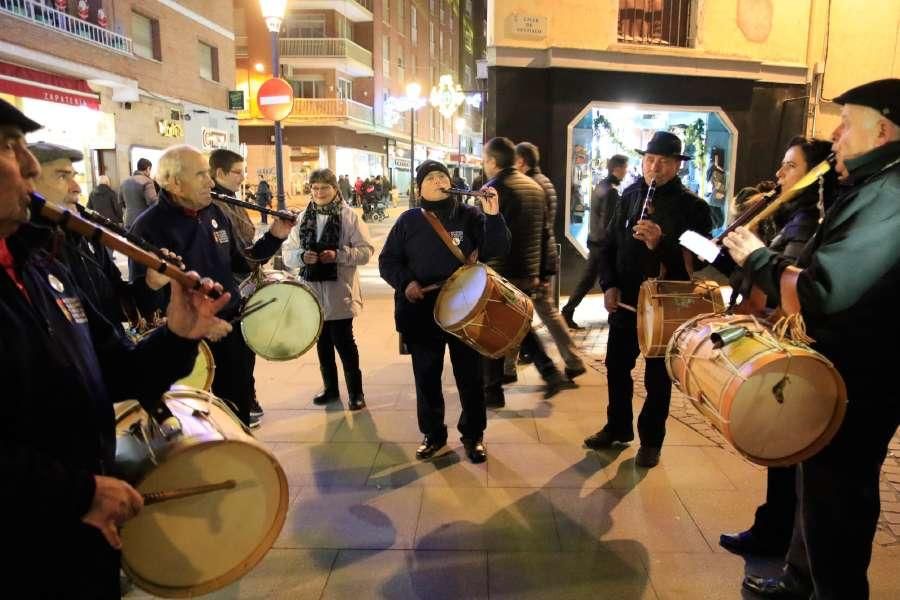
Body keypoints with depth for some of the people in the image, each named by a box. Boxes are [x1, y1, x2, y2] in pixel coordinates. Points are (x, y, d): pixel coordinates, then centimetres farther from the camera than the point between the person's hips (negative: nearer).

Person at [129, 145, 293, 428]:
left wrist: (274, 237, 4)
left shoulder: (215, 214, 6)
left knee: (239, 409, 17)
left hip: (233, 330, 6)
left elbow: (239, 263, 16)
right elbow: (145, 293, -18)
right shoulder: (149, 227, -14)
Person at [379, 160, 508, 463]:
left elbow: (496, 252, -10)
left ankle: (473, 435, 30)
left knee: (470, 378, 11)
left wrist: (493, 216, -23)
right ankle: (433, 433, 33)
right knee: (426, 378, 13)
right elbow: (387, 261, 4)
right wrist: (405, 281, -14)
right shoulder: (408, 221, 1)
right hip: (421, 315, 1)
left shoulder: (469, 216, -2)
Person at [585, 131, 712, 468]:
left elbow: (697, 259, -17)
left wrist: (660, 243, -31)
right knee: (617, 366, 14)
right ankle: (618, 427, 34)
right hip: (625, 300, 4)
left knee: (657, 376, 9)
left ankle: (651, 440, 26)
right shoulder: (630, 196, 5)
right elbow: (608, 244, 8)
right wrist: (609, 285, -4)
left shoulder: (692, 206, -9)